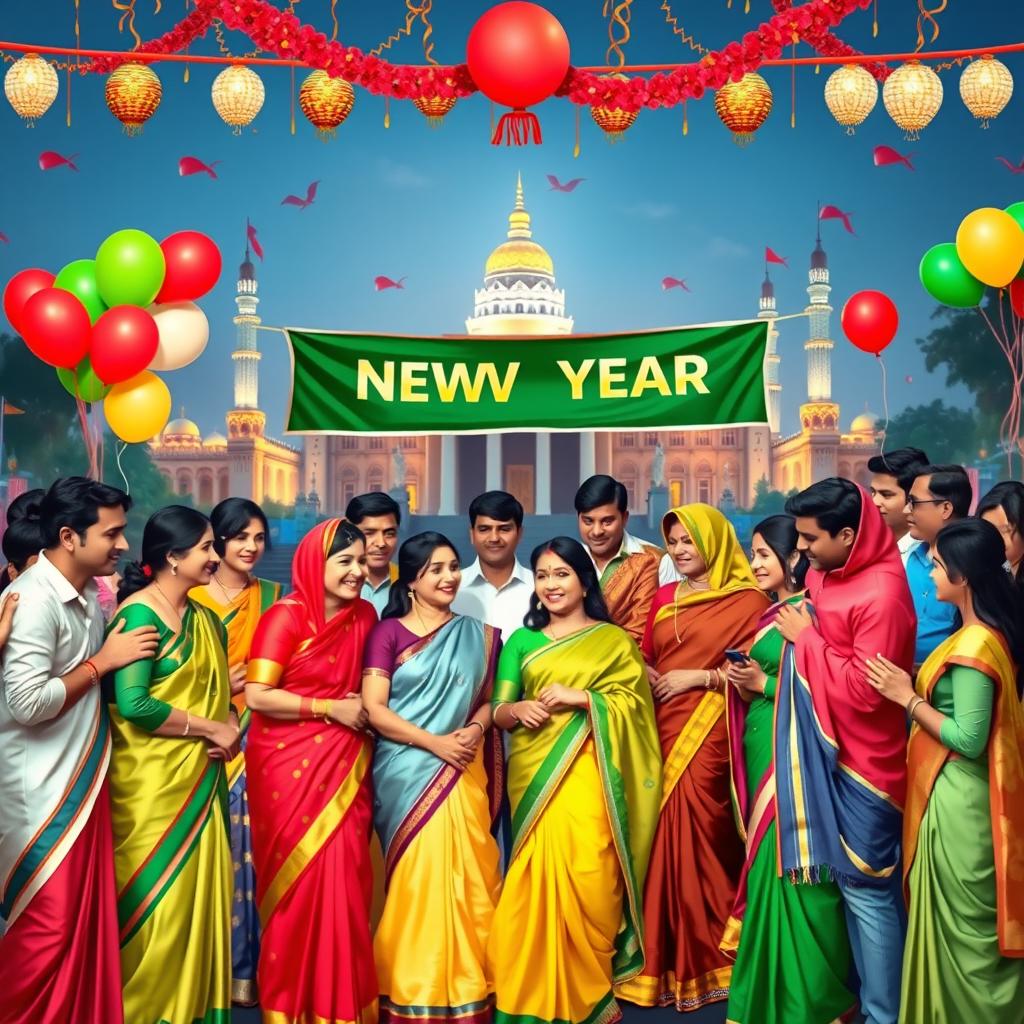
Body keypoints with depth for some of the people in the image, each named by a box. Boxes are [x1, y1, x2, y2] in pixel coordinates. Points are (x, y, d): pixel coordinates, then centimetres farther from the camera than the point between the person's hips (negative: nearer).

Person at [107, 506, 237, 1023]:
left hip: (200, 781, 8)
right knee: (158, 902, 0)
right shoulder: (139, 615, -12)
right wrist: (211, 729, -14)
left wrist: (230, 727, -2)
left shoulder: (203, 619, 12)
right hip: (153, 786, -8)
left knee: (199, 898, 11)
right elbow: (133, 704, -22)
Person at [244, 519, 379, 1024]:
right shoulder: (285, 617, -10)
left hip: (344, 768, 5)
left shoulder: (364, 615, 7)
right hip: (291, 767, -5)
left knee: (343, 879, 3)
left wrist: (364, 710, 2)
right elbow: (257, 697, -16)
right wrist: (331, 707, -15)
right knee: (300, 880, 1)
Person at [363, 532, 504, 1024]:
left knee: (464, 880, 3)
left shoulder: (477, 634, 11)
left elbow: (488, 698, 15)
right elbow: (374, 709, -7)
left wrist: (475, 730, -7)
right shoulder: (388, 632, -1)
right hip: (407, 775, -3)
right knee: (415, 883, -2)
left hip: (462, 775, 3)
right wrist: (435, 743, -14)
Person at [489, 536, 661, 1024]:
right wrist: (517, 709, -13)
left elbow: (636, 703, -1)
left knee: (585, 876, -8)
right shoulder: (522, 641, 15)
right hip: (534, 777, 2)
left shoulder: (615, 640, 9)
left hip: (589, 776, -2)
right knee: (539, 879, -4)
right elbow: (498, 711, 9)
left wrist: (581, 697, -13)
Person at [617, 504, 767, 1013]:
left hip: (709, 733, -5)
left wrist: (699, 677, -11)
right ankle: (666, 961, 13)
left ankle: (706, 961, 10)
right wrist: (649, 679, -3)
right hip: (661, 729, 5)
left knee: (699, 835, -6)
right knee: (663, 837, 2)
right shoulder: (664, 598, 17)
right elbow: (645, 659, 18)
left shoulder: (747, 601, -1)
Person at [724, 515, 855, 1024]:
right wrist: (744, 684, 2)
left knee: (789, 867, -4)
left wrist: (764, 685, -13)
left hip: (792, 759, -9)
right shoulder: (770, 614, 15)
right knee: (765, 865, 12)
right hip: (761, 752, 9)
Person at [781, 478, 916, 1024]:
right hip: (830, 752, 8)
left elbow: (864, 690, -22)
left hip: (865, 760, -8)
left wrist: (806, 638, -14)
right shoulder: (825, 575, 5)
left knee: (868, 889, 1)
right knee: (850, 881, 14)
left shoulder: (882, 593, -20)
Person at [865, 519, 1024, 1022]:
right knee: (974, 925, 20)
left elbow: (968, 739, -23)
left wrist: (908, 698, -16)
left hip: (957, 803, -9)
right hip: (960, 796, 9)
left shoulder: (974, 646, -22)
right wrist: (917, 687, 6)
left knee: (960, 927, 5)